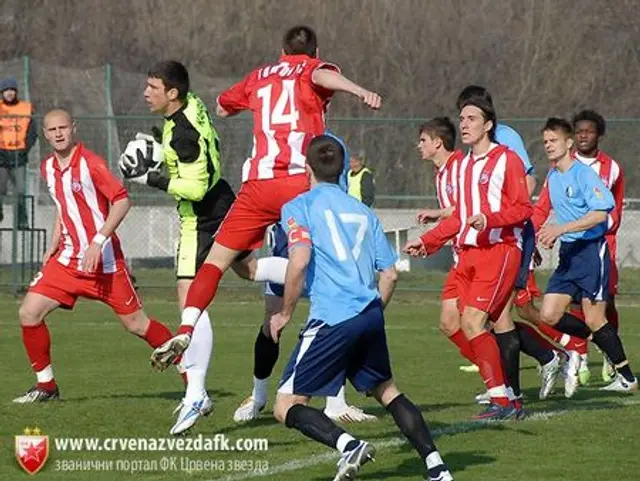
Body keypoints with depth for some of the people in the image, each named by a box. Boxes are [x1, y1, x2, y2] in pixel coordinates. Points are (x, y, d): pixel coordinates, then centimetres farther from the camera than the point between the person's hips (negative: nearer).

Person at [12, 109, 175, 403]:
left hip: (104, 260, -6)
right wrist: (53, 248, 15)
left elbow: (122, 201, -17)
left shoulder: (90, 163, -13)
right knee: (28, 313, -5)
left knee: (135, 323, -4)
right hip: (68, 259, 6)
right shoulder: (48, 168, 9)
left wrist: (98, 241, -23)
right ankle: (46, 386, 8)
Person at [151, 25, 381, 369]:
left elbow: (222, 107, 42)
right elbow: (323, 76, -14)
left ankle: (185, 331, -9)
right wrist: (360, 92, -32)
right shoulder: (313, 69, 12)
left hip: (259, 185, 3)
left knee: (216, 260, 8)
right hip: (301, 183, -3)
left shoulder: (260, 76, 25)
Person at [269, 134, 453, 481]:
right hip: (370, 315, 6)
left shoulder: (299, 207, 2)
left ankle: (348, 445, -24)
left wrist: (285, 314, -4)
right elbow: (390, 274, 18)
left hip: (333, 319, -6)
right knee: (386, 391, 25)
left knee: (286, 406, -1)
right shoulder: (363, 211, 20)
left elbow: (299, 260, -15)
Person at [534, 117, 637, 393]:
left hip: (591, 249, -8)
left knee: (594, 320, -8)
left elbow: (600, 212, -23)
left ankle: (626, 377, 6)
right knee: (549, 315, -2)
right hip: (568, 253, 8)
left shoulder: (583, 173, -12)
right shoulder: (552, 177, 13)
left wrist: (561, 229, -27)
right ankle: (601, 339, 19)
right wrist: (550, 235, 14)